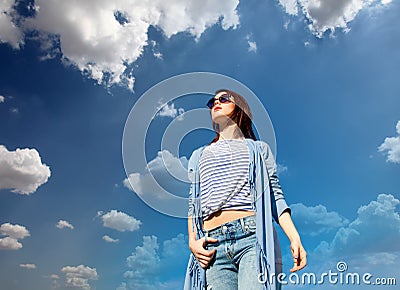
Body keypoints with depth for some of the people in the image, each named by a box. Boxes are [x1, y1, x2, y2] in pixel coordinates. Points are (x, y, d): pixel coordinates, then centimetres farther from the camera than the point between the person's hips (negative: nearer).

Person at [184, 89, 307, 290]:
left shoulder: (258, 148, 20)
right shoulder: (198, 156, 25)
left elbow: (275, 197, 11)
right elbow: (193, 205, 19)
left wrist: (294, 238, -2)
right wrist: (192, 242, 3)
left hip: (253, 237, -2)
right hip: (213, 245, 2)